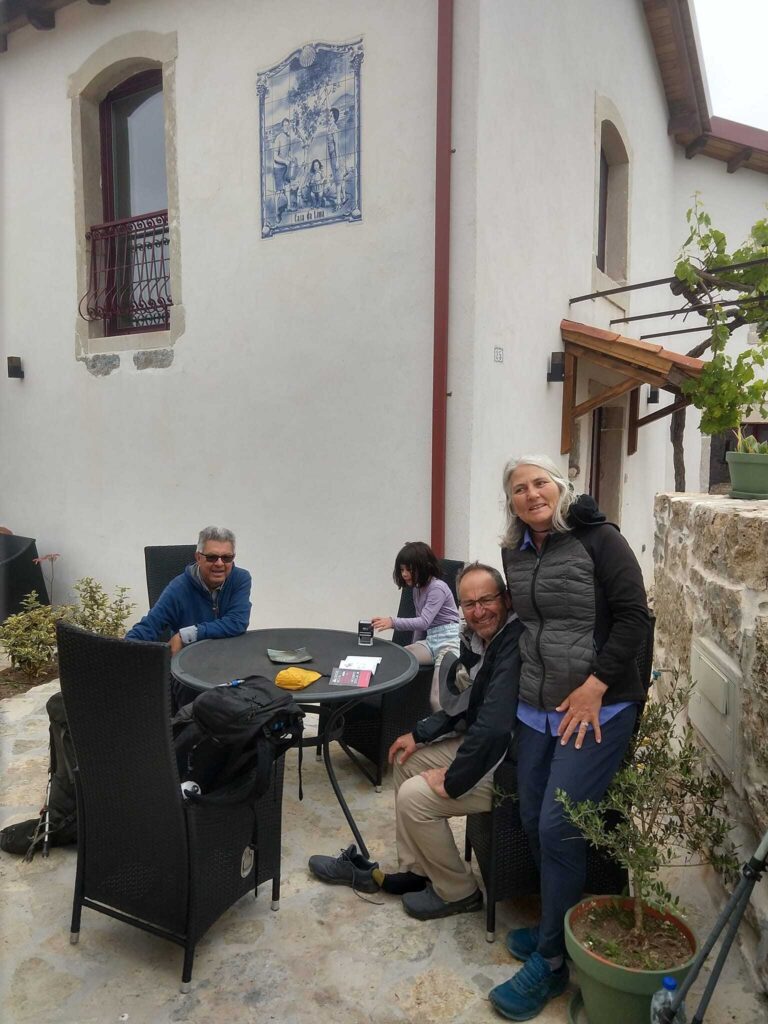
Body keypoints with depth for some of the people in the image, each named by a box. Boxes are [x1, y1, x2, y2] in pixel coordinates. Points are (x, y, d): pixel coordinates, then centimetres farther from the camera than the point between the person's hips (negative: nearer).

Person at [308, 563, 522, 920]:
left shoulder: (515, 644, -28)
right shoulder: (477, 639, 2)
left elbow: (494, 725, -33)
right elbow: (464, 704, 15)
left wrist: (453, 780, -21)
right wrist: (420, 733, 7)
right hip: (484, 744, 10)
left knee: (414, 795, -12)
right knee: (409, 761, 13)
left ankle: (458, 892, 10)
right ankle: (413, 871, 22)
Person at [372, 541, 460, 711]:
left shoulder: (438, 588, -13)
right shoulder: (418, 588, 14)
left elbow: (424, 621, -24)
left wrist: (393, 622, -34)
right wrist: (415, 649, 18)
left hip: (449, 641, -8)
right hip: (429, 640, 8)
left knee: (438, 700, -20)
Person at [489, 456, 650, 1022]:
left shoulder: (597, 538, -10)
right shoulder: (514, 554, 7)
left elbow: (634, 616, -12)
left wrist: (595, 685, -17)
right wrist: (524, 682, 12)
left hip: (596, 712, -6)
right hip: (535, 711, 6)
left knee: (559, 828, -4)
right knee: (534, 823, 11)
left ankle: (550, 962, 15)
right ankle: (555, 925, 34)